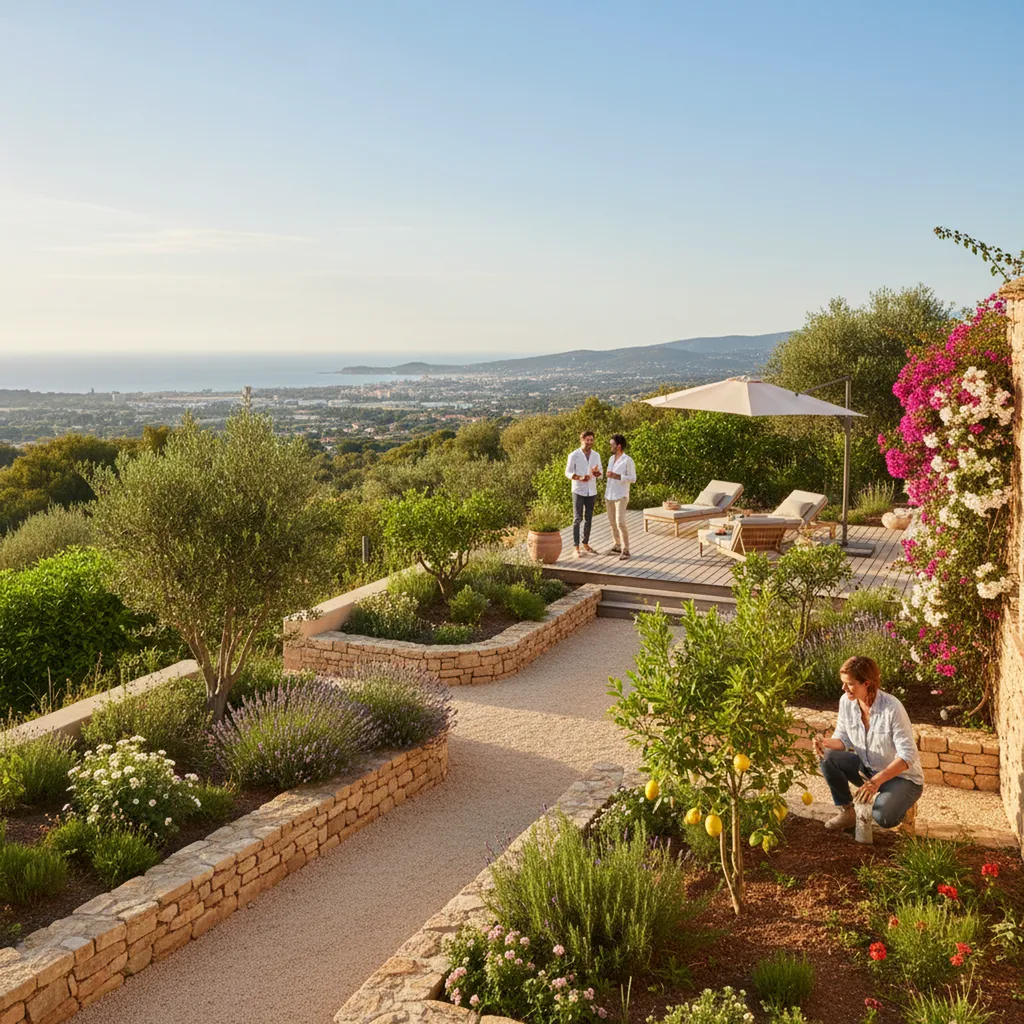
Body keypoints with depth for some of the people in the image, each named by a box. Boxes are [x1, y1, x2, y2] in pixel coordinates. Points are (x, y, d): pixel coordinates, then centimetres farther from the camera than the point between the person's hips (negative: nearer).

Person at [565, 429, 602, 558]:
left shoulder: (596, 455, 4)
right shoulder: (574, 455, -9)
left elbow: (600, 473, 8)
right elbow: (568, 472, -7)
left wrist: (596, 472, -17)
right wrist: (580, 478, -25)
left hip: (591, 491, 5)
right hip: (578, 491, -5)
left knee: (588, 518, 10)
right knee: (578, 519, -5)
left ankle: (586, 544, 22)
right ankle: (576, 548, -2)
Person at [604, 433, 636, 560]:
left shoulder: (628, 460, -11)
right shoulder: (611, 459, 10)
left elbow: (633, 479, -12)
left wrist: (616, 476, -23)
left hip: (621, 496, -7)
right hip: (609, 496, 7)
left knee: (620, 523, -13)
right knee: (612, 523, 10)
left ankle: (625, 550, -7)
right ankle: (616, 546, 20)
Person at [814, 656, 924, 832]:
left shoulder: (892, 708, -27)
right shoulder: (846, 702, -11)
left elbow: (907, 755, -26)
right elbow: (843, 738, 0)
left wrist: (877, 780, -37)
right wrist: (827, 743, -25)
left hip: (902, 776, -5)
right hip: (868, 769, 5)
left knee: (883, 818, -30)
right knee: (828, 758, -19)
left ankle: (901, 805, 7)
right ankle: (847, 812, -2)